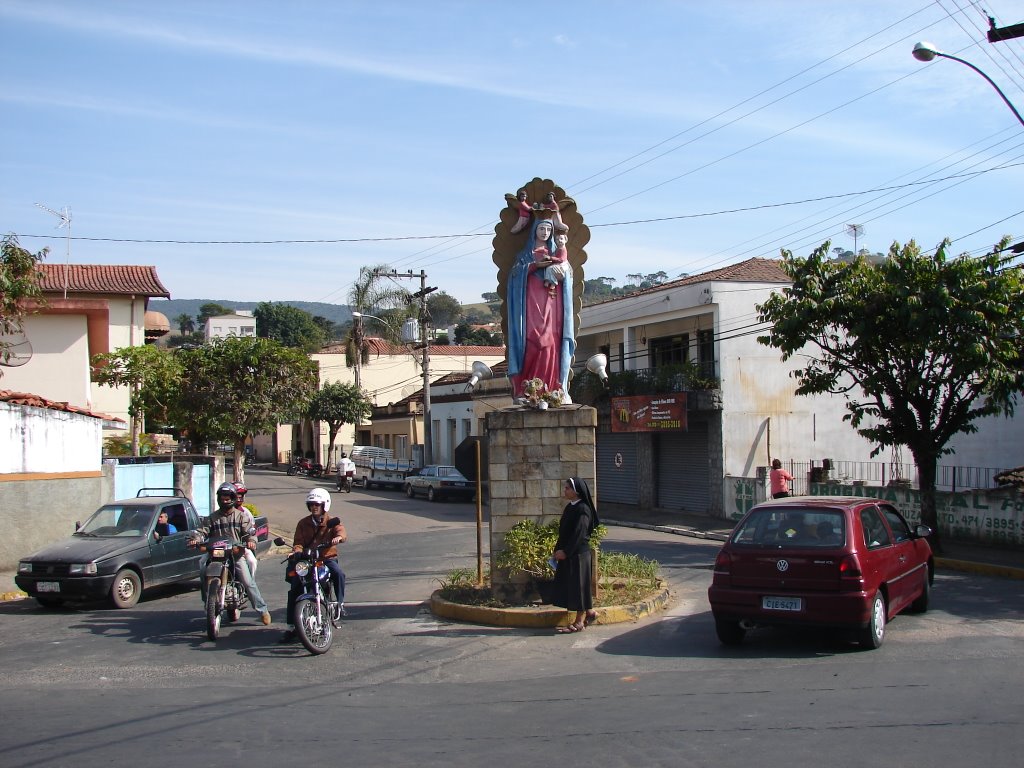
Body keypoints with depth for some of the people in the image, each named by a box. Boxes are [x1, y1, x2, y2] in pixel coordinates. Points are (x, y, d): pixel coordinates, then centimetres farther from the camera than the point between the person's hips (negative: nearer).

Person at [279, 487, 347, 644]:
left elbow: (343, 533, -16)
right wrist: (296, 551, -21)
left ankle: (341, 603, -12)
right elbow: (298, 543, 2)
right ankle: (291, 627, -10)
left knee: (339, 573, -34)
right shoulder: (303, 523, 12)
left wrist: (339, 537, -41)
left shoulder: (332, 522, 4)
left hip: (327, 558, -2)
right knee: (294, 589, -14)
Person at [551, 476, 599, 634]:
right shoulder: (569, 507, 11)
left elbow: (579, 533, -19)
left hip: (578, 554, -9)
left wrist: (565, 551, -17)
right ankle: (589, 612, 25)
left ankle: (579, 622, 8)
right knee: (569, 586, 13)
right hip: (567, 554, 9)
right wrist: (558, 550, 8)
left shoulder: (582, 509, -16)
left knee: (578, 586, -1)